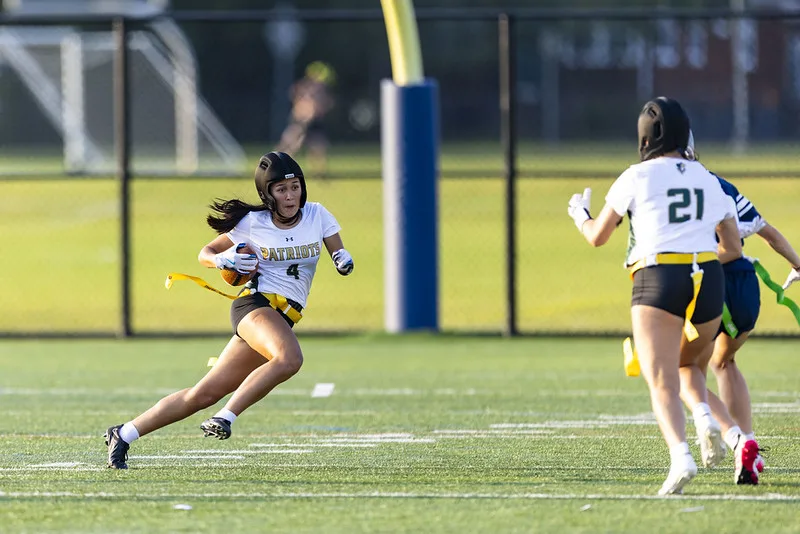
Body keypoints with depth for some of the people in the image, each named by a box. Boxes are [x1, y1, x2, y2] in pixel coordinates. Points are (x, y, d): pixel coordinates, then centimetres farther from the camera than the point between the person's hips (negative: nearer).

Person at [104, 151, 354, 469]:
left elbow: (339, 257, 13)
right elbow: (206, 253, 9)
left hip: (283, 319, 4)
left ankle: (123, 434, 10)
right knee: (289, 358, -37)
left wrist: (344, 261, -11)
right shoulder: (252, 223, -2)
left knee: (204, 394, 2)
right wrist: (223, 260, -14)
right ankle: (225, 418, -29)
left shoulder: (318, 216, 5)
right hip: (256, 303, -4)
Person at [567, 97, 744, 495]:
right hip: (709, 281, 4)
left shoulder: (638, 177, 4)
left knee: (662, 383, -7)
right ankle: (705, 418, -4)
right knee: (687, 363, 26)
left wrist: (579, 214, 34)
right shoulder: (708, 180, 16)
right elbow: (733, 248, 20)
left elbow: (597, 236, 13)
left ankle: (680, 456, -32)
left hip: (658, 282, -4)